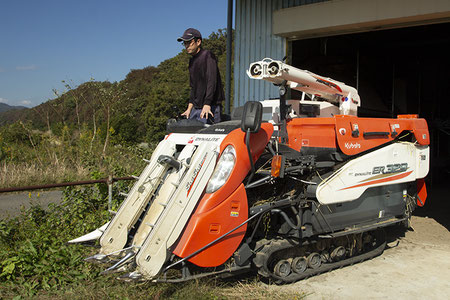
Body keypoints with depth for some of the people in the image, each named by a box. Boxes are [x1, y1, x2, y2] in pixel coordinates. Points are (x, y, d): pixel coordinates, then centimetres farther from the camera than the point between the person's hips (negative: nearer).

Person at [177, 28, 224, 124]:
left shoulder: (208, 55, -7)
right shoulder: (192, 60, 19)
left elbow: (212, 81, -18)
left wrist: (207, 105, -26)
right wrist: (189, 108, 17)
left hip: (210, 108, -8)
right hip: (196, 108, 8)